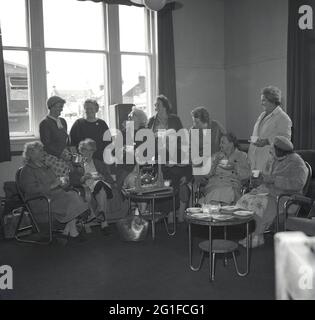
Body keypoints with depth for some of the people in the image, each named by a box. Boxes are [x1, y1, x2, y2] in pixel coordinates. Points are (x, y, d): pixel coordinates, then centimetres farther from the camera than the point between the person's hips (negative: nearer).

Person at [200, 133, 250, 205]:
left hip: (232, 185, -2)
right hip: (214, 184, 2)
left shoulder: (241, 156, 15)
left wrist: (235, 167, -8)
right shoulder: (217, 155, 21)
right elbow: (207, 174, 12)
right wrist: (215, 162, 0)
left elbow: (247, 174, 4)